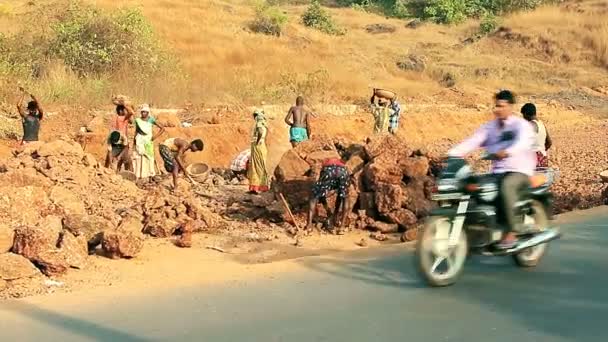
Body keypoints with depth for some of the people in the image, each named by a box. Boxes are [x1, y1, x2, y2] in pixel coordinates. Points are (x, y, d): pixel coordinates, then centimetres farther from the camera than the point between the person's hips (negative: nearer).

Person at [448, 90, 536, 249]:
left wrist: (506, 152, -47)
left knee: (506, 186, -38)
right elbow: (472, 141, 2)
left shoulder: (522, 125, -4)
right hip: (497, 172, 6)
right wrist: (452, 154, -14)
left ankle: (512, 232, -34)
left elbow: (523, 143, -25)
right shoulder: (490, 127, 14)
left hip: (520, 171, -6)